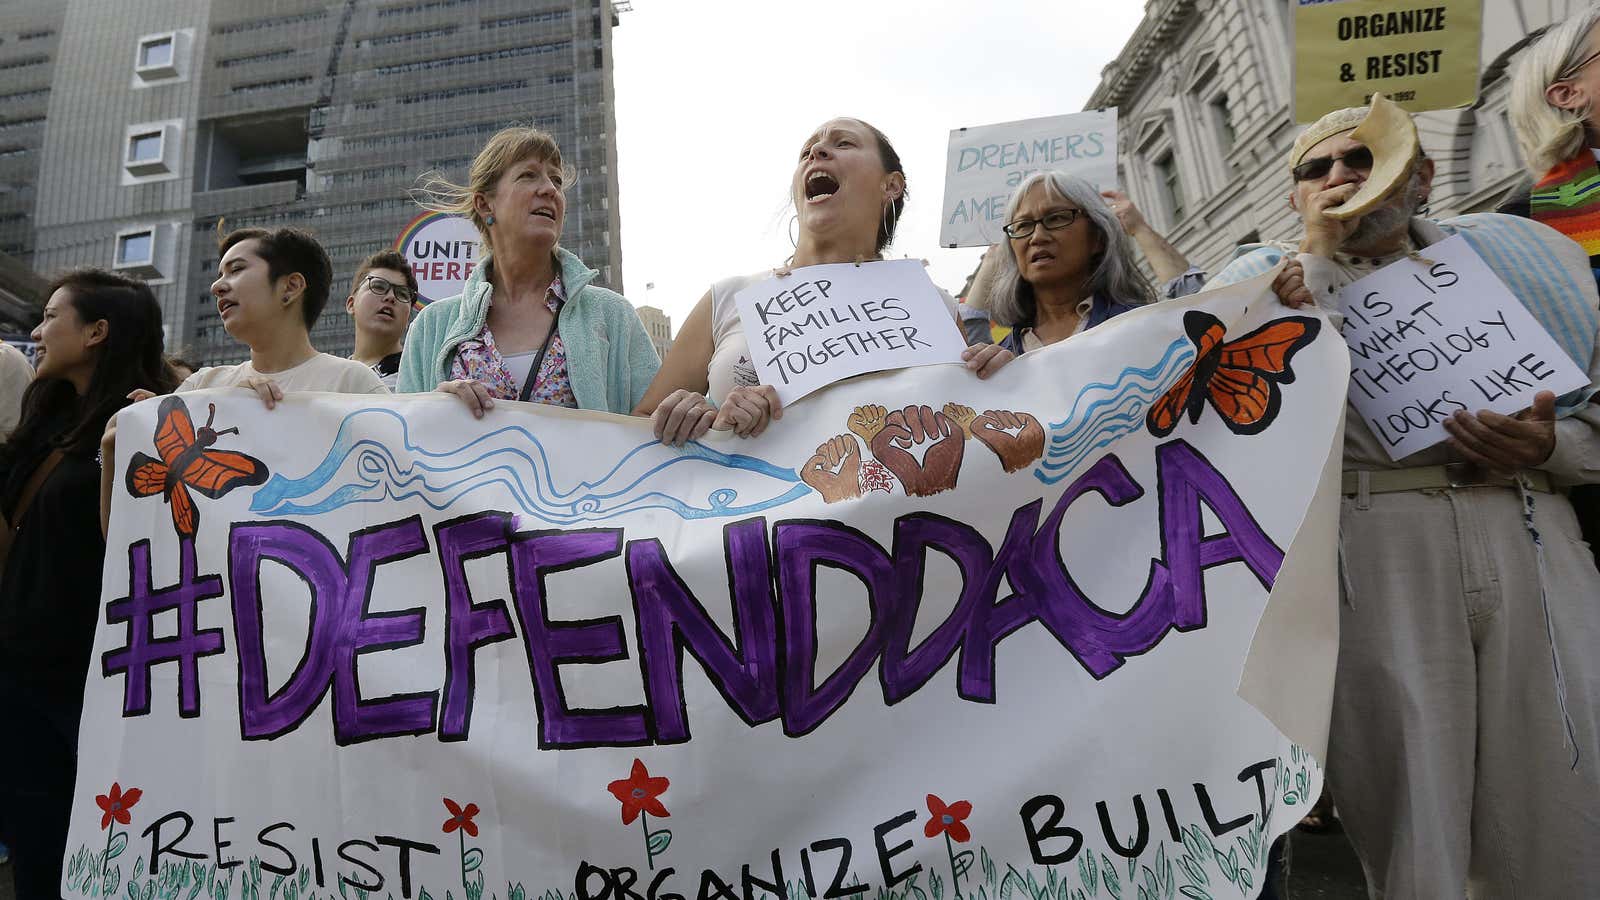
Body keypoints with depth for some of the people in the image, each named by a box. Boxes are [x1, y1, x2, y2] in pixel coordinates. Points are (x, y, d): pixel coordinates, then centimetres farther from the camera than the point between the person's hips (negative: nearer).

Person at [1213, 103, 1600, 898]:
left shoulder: (1514, 253, 20)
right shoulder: (1266, 277, 15)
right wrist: (1319, 254, -4)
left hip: (1530, 542, 3)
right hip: (1366, 548, -2)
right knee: (1406, 828, -2)